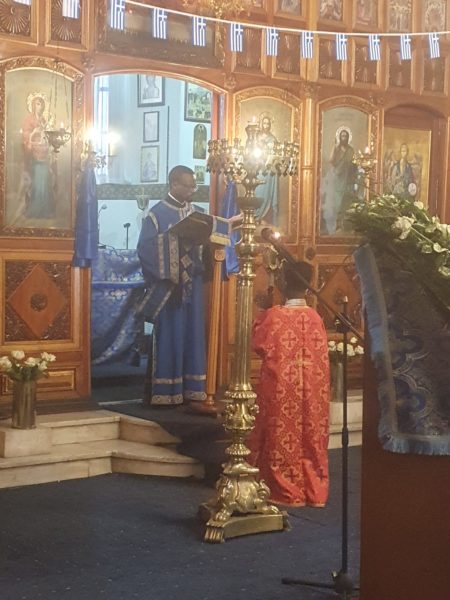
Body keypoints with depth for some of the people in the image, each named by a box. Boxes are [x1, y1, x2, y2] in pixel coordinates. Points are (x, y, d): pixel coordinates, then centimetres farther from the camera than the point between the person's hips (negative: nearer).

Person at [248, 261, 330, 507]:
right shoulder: (315, 317, -1)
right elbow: (319, 355, 10)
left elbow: (258, 344, -1)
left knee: (284, 438, 6)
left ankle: (286, 491, 12)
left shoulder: (273, 316, -14)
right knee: (310, 438, 12)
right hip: (311, 393, 4)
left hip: (281, 390, -4)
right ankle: (314, 490, 16)